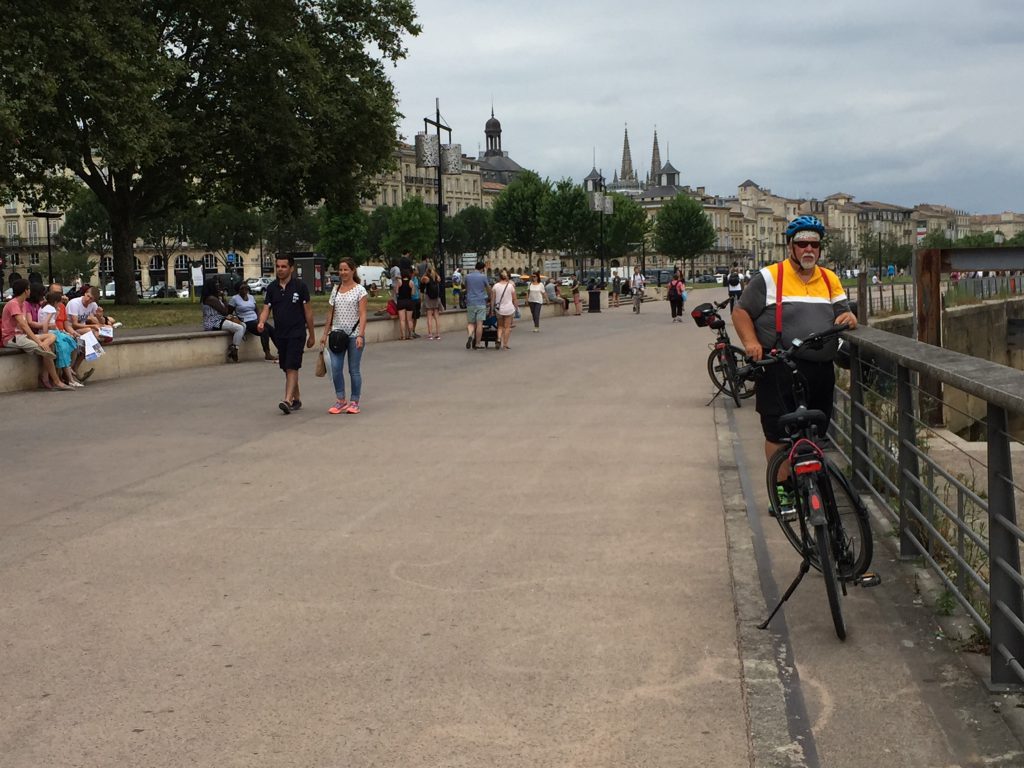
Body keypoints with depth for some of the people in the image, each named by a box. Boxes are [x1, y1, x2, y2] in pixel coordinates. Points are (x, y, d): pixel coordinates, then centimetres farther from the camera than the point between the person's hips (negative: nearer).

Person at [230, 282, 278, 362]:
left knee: (273, 330, -16)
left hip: (256, 320, 6)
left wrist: (259, 319, 1)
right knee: (264, 330, -31)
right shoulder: (235, 298, 0)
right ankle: (267, 355, -30)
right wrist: (238, 320, -13)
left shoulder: (251, 297, 17)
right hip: (247, 322, -6)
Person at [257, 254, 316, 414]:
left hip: (296, 333, -5)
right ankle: (296, 399, 24)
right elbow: (266, 309, 2)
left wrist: (312, 335, 2)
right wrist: (261, 322, -21)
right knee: (287, 369, 12)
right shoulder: (272, 288, 7)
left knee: (292, 367, -14)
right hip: (279, 334, 5)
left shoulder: (300, 286, -4)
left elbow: (308, 311, 0)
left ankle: (288, 400, -23)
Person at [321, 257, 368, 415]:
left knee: (354, 369, 2)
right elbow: (330, 314, 14)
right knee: (336, 368, -6)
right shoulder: (335, 290, 11)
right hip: (337, 334, 4)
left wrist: (360, 335, -18)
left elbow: (362, 315, -9)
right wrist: (325, 334, 10)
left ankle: (354, 402, 11)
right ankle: (340, 400, 5)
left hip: (354, 335, -4)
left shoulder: (360, 290, -3)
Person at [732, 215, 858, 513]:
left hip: (821, 372, 5)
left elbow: (843, 312, 21)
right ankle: (782, 490, 7)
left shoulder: (829, 279, 16)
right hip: (780, 371, -5)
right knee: (779, 433, -3)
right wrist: (751, 343, -15)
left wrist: (848, 316, -4)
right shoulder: (769, 277, -1)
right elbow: (741, 312, 1)